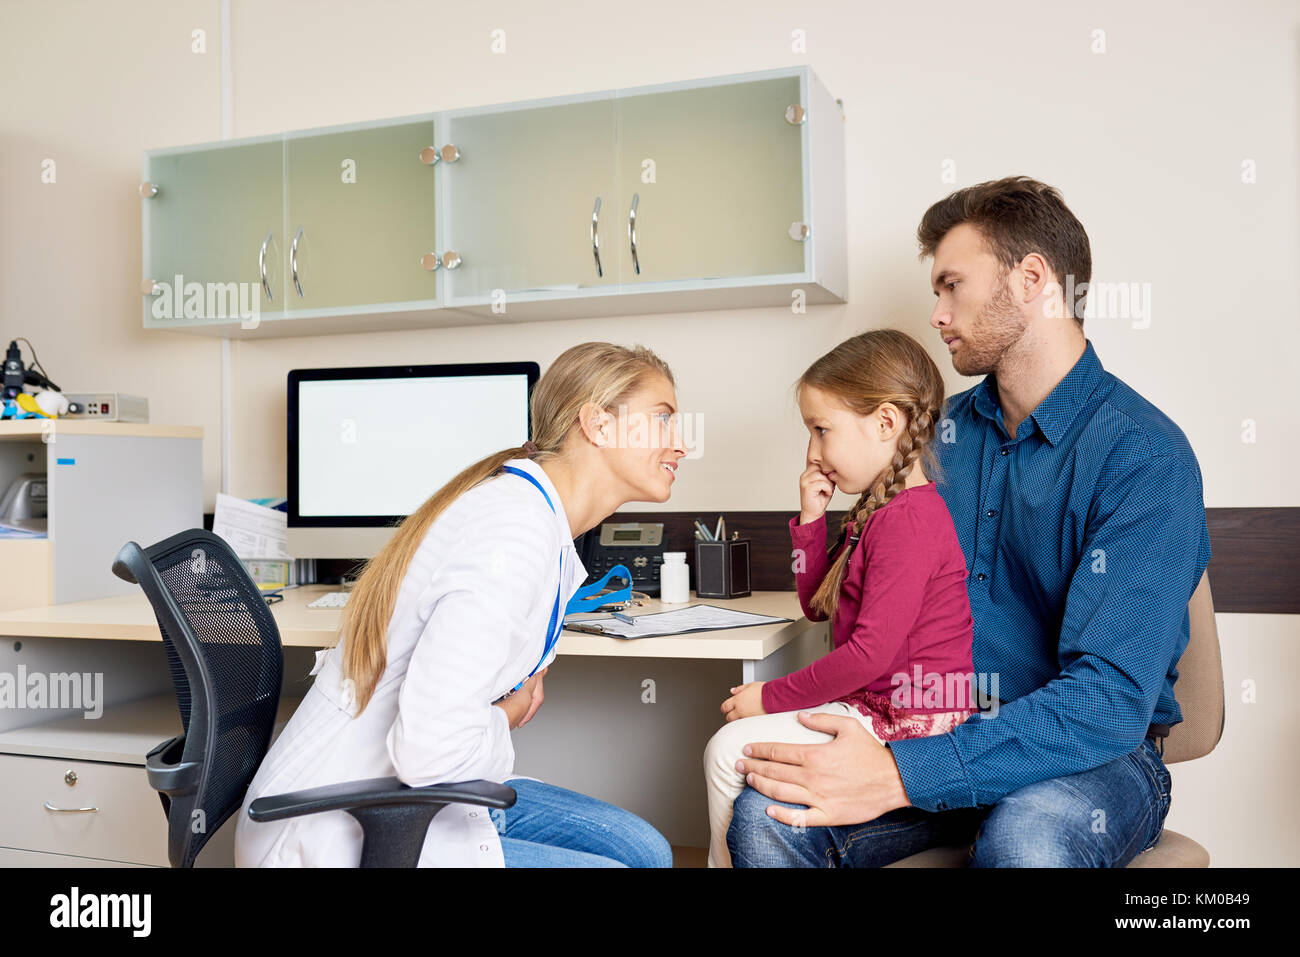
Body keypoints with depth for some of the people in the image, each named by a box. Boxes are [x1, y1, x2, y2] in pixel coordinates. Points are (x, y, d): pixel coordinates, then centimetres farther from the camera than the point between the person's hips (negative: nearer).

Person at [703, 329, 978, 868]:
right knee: (729, 744, 9)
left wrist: (773, 697, -16)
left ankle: (723, 860, 8)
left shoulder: (909, 519, -21)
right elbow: (816, 606, 19)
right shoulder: (876, 511, 12)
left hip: (908, 720, -10)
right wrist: (811, 519, 6)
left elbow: (869, 652, -25)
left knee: (728, 750, -12)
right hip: (872, 699, 10)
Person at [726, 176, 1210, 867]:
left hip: (1095, 755, -5)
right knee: (764, 815, -22)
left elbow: (1109, 699, -23)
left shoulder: (1145, 456, -14)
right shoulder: (946, 429, 9)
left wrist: (900, 775, -32)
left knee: (1024, 840, -40)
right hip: (943, 728, 5)